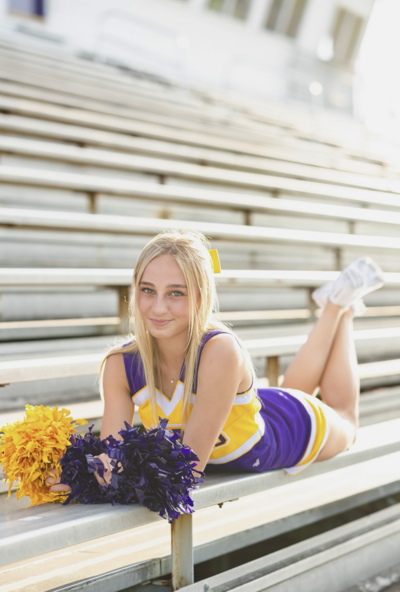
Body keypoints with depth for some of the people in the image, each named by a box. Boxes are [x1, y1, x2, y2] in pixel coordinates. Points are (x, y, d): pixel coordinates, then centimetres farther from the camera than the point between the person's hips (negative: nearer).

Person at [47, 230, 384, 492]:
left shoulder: (220, 351, -46)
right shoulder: (119, 367, -32)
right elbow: (112, 461, -31)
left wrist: (116, 479, -56)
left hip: (298, 429, -3)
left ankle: (340, 306, 44)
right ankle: (335, 305, 48)